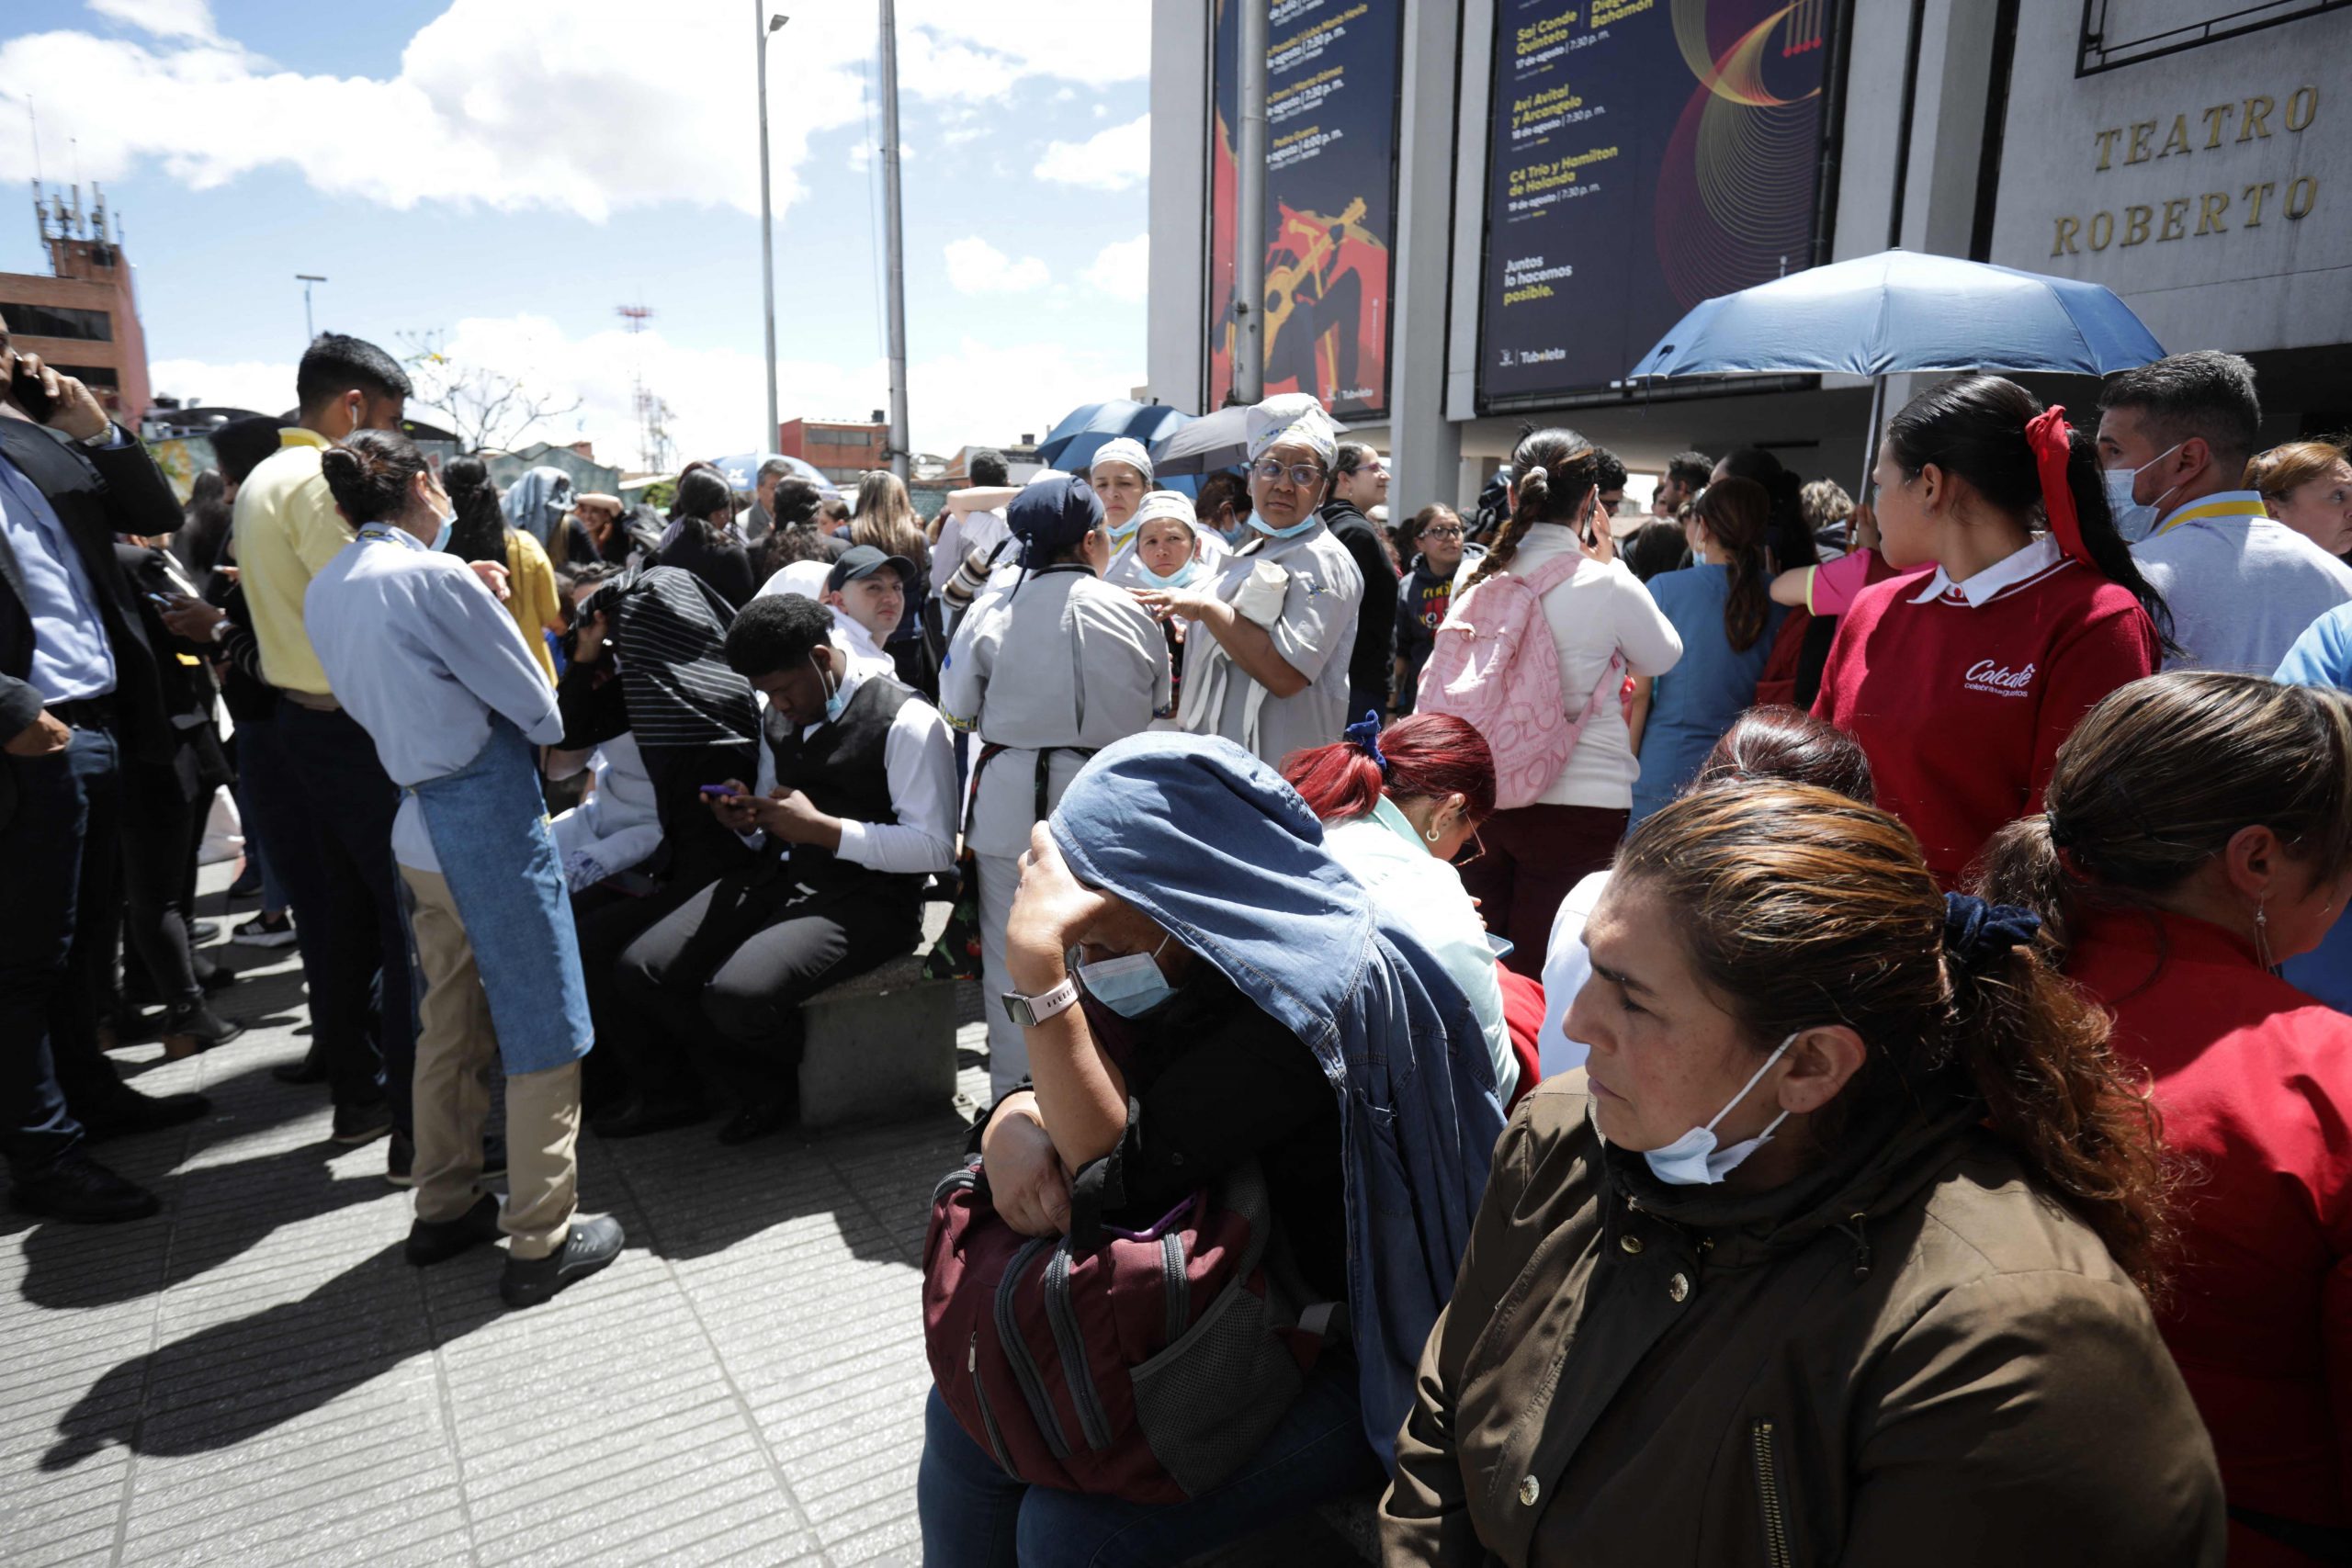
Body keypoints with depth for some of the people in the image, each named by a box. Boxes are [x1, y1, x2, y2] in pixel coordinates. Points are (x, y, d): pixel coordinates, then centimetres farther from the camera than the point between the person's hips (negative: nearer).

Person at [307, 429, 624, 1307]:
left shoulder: (323, 592, 8)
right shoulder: (435, 577, -15)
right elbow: (540, 712, -10)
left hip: (419, 826, 8)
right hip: (492, 818, -8)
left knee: (450, 1024, 19)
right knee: (544, 1031, 2)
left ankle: (445, 1208, 30)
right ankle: (541, 1241, 9)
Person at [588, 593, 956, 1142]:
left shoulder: (905, 721, -9)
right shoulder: (776, 720, 16)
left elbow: (936, 848, -14)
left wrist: (821, 828, -17)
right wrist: (748, 820, 3)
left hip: (867, 897, -7)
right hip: (780, 877, 8)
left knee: (737, 994, -30)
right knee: (637, 968, -12)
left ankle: (783, 1080, 7)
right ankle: (762, 1085, 6)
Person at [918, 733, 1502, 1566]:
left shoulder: (1321, 989, -28)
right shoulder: (1204, 961, -5)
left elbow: (1117, 1170, -29)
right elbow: (1084, 1106, 1)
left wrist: (1039, 962, -33)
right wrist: (1012, 1122, -22)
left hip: (1365, 1356, -7)